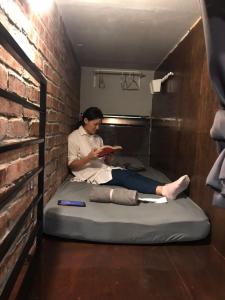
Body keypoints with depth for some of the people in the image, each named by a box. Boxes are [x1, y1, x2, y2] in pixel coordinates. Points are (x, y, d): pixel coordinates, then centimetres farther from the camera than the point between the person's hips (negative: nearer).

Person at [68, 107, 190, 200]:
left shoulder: (98, 138, 19)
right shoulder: (73, 137, 0)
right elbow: (71, 164, -7)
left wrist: (107, 155, -6)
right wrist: (89, 157, -22)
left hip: (104, 168, 6)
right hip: (90, 173, -6)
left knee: (130, 173, -23)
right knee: (122, 176, -31)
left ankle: (165, 188, -44)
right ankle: (163, 190, -51)